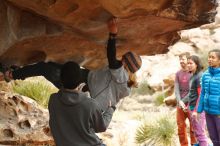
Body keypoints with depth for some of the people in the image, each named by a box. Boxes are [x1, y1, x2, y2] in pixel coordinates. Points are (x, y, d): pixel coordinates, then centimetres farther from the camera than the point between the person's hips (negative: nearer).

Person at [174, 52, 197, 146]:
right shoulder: (178, 74, 11)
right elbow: (176, 89, 4)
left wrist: (190, 104, -14)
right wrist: (180, 101, -12)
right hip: (180, 104, 4)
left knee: (193, 127, -4)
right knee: (181, 127, 4)